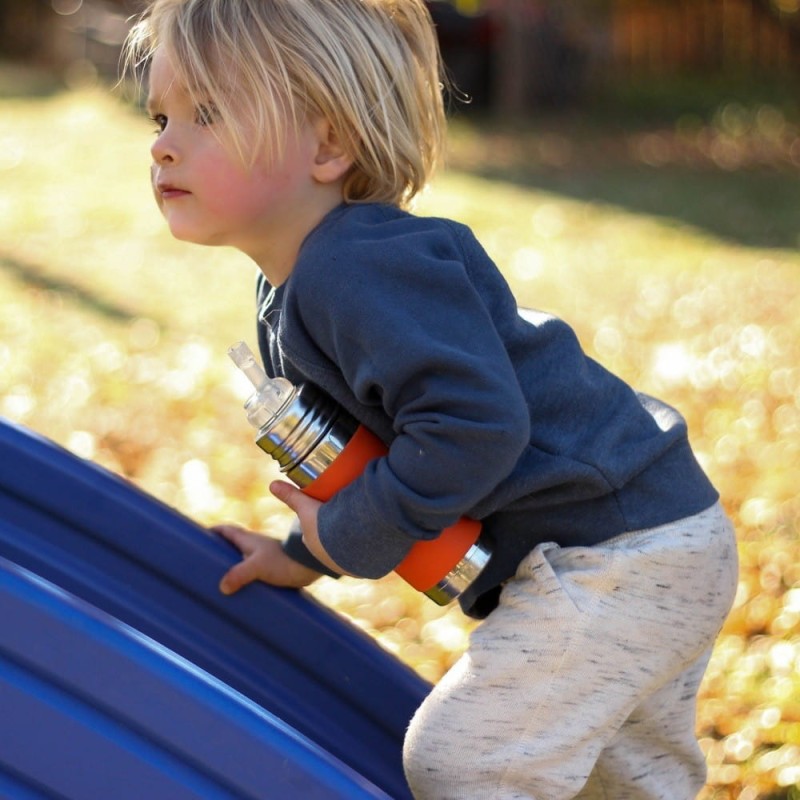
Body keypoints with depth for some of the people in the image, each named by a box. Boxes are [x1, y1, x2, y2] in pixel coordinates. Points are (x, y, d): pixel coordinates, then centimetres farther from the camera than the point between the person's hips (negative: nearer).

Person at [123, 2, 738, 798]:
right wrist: (304, 554, 17)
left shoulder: (364, 268, -25)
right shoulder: (292, 290, 11)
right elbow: (362, 439, 24)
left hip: (615, 553, -11)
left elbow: (474, 422, -33)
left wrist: (350, 536, -22)